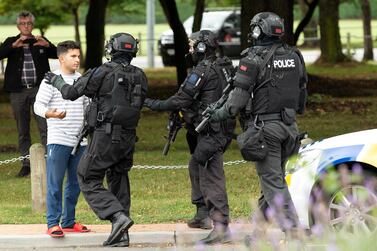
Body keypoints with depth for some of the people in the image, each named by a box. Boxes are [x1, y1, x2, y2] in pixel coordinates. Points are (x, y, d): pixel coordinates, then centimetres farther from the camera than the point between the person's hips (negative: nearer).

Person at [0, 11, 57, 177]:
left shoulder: (40, 42, 9)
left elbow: (56, 54, 1)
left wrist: (47, 45, -19)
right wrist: (14, 46, -24)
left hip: (39, 89, -1)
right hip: (18, 91, 1)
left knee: (45, 127, -9)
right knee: (22, 131, 6)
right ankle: (26, 164, 12)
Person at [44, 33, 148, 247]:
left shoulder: (104, 72, -10)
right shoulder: (140, 76, 7)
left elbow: (71, 92, -5)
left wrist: (56, 80, 16)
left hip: (106, 135, -6)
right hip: (129, 137, 6)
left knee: (89, 181, 1)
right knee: (119, 183, 14)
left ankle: (118, 216, -18)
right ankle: (121, 235, 10)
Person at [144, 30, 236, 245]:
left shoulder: (203, 71, -16)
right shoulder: (224, 68, 12)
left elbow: (181, 100, -16)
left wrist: (153, 104, -3)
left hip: (210, 133, -10)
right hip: (223, 128, 10)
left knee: (212, 177, -11)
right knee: (196, 166, 24)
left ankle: (221, 227, -17)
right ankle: (202, 214, 30)